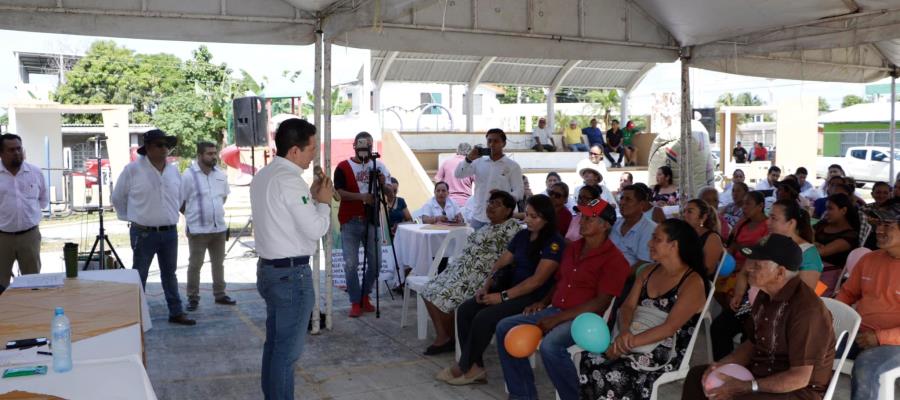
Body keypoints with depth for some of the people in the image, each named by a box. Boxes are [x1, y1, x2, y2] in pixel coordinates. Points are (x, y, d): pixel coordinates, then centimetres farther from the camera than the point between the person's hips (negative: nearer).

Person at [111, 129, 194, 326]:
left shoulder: (174, 171, 6)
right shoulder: (133, 170, -9)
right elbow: (118, 198, 2)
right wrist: (131, 217, 6)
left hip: (170, 232, 5)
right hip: (144, 233, -5)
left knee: (170, 274, 14)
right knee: (139, 276, 5)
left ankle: (176, 313, 21)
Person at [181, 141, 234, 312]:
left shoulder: (221, 175, 6)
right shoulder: (188, 175, -11)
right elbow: (179, 202, -6)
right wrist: (193, 215, 2)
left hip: (219, 227, 5)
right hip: (198, 229, -5)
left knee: (218, 263, 14)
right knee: (195, 264, 2)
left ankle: (220, 294, 25)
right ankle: (193, 297, 12)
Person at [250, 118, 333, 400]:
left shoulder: (263, 176, 11)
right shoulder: (289, 179, -19)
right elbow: (315, 229, -20)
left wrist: (311, 197, 9)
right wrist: (323, 201, -4)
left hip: (269, 269, 10)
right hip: (292, 273, -10)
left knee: (274, 343, 17)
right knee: (288, 349, 0)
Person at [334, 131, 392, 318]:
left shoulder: (378, 166, 8)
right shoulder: (343, 167, -1)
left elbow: (389, 194, 6)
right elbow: (339, 192, -11)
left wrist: (383, 183, -16)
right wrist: (361, 196, -25)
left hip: (371, 221, 3)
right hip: (350, 222, -3)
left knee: (376, 261, 5)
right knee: (351, 264, -3)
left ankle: (365, 295, 26)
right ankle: (355, 302, 8)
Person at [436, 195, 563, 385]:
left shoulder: (554, 243, -12)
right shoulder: (522, 235, 12)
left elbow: (538, 280, -19)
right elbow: (502, 262, 14)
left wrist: (503, 296, -20)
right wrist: (486, 286, -4)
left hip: (533, 297, -8)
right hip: (511, 289, 8)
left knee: (484, 318, -26)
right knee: (465, 310, -11)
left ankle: (465, 367, -6)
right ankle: (475, 366, -11)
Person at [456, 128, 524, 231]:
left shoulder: (513, 166, -1)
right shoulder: (479, 162, 7)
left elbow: (519, 192, -4)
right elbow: (458, 175, 3)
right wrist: (468, 159, -13)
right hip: (477, 217, 3)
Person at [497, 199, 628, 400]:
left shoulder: (614, 259, -11)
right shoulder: (573, 248, 15)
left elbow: (601, 302, -18)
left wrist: (558, 319, -21)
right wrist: (544, 302, 7)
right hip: (556, 311, 8)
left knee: (550, 346, -36)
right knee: (505, 328, -5)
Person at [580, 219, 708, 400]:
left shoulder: (693, 282, -9)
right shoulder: (649, 271, 13)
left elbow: (669, 327, -17)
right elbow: (628, 306, 7)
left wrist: (630, 342, -22)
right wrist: (624, 331, -15)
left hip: (666, 353, -6)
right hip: (632, 341, 6)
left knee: (614, 375, -29)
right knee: (589, 359, -19)